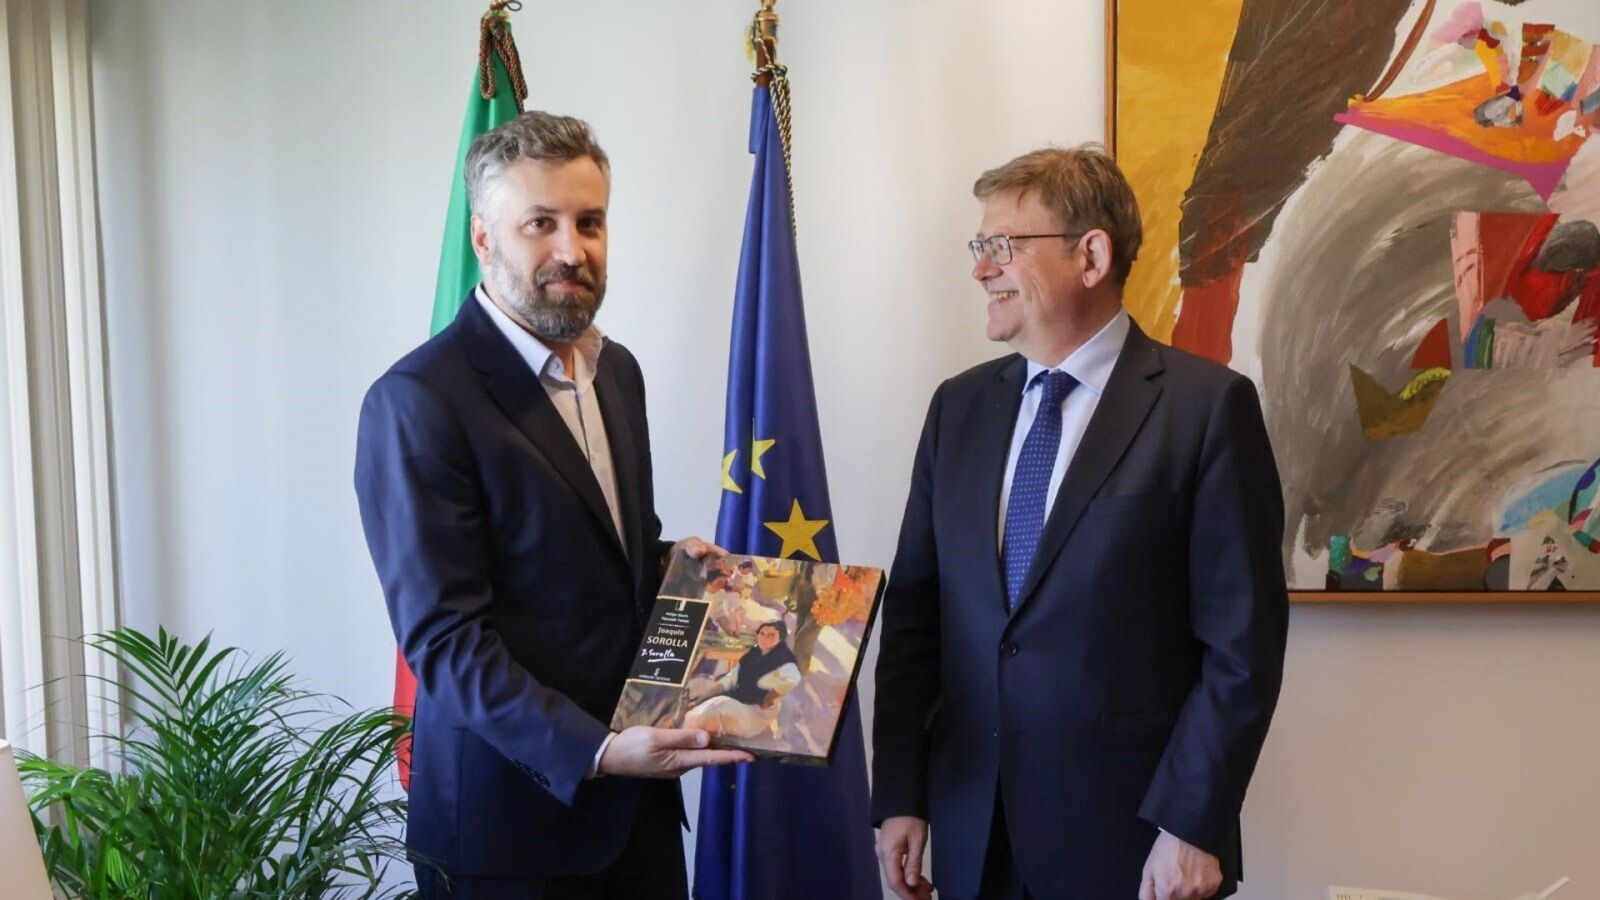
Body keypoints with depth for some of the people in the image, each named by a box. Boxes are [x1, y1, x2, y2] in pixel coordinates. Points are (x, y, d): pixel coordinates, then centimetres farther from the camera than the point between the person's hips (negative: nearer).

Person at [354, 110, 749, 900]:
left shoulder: (617, 370, 8)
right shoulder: (418, 402, -16)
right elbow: (444, 637, -20)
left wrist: (671, 561, 0)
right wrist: (594, 751, -28)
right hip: (510, 814, -7)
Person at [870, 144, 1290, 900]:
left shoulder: (1207, 405, -8)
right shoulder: (959, 406, 7)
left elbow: (1243, 642, -10)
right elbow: (914, 612, 6)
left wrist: (1192, 825, -13)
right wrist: (900, 796, 2)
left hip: (1130, 832, -4)